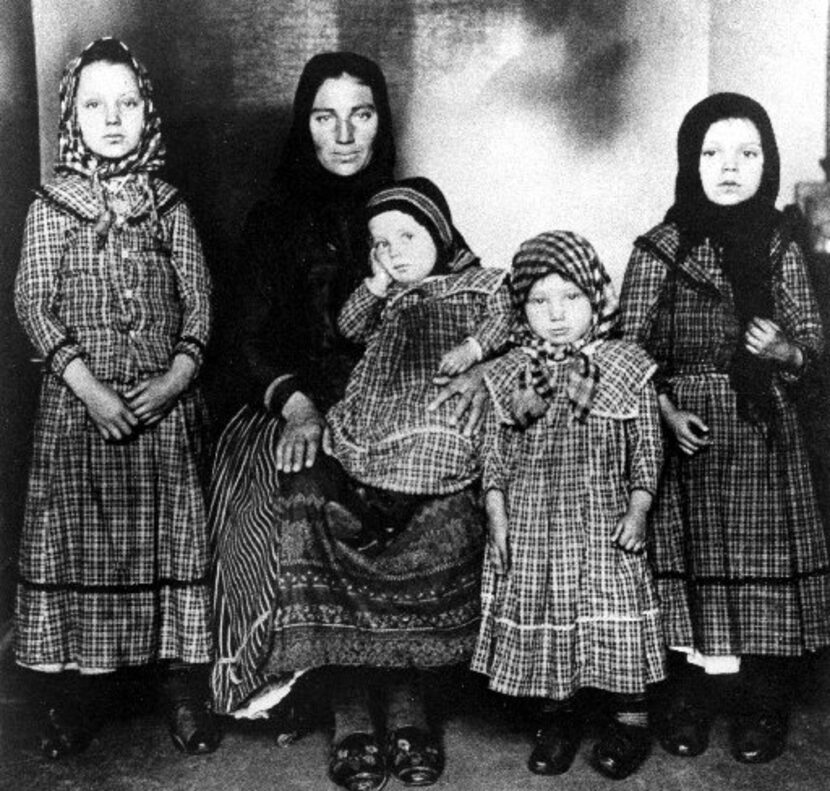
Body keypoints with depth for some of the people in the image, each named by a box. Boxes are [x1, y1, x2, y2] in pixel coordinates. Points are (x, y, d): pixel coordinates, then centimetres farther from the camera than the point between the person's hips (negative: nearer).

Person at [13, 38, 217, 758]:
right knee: (80, 536, 4)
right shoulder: (50, 208, 3)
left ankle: (186, 691, 16)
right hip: (81, 400, -1)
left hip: (166, 400, 1)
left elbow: (198, 300, 3)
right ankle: (75, 697, 17)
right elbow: (34, 303, -3)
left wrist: (176, 377, -12)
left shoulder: (170, 208, 6)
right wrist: (88, 386, -14)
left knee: (173, 534, 5)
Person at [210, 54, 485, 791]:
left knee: (445, 514, -30)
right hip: (303, 406, 0)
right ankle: (349, 710, -16)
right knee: (304, 518, -32)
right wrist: (297, 407, -14)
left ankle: (407, 698, -13)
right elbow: (258, 337, 5)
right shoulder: (275, 219, 10)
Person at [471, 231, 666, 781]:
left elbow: (647, 451, 0)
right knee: (538, 622, 10)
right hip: (529, 526, 2)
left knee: (615, 625, 2)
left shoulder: (626, 368, -3)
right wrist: (498, 518, -2)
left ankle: (632, 717, 24)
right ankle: (558, 719, 29)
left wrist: (637, 512, -7)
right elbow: (494, 455, 4)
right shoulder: (510, 375, 1)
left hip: (603, 523, -2)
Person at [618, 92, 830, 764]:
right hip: (685, 431, -1)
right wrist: (667, 410, -12)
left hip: (764, 437, 2)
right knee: (689, 561, 3)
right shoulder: (660, 248, -2)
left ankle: (764, 707, 21)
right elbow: (630, 347, 0)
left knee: (765, 564, 3)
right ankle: (691, 701, 22)